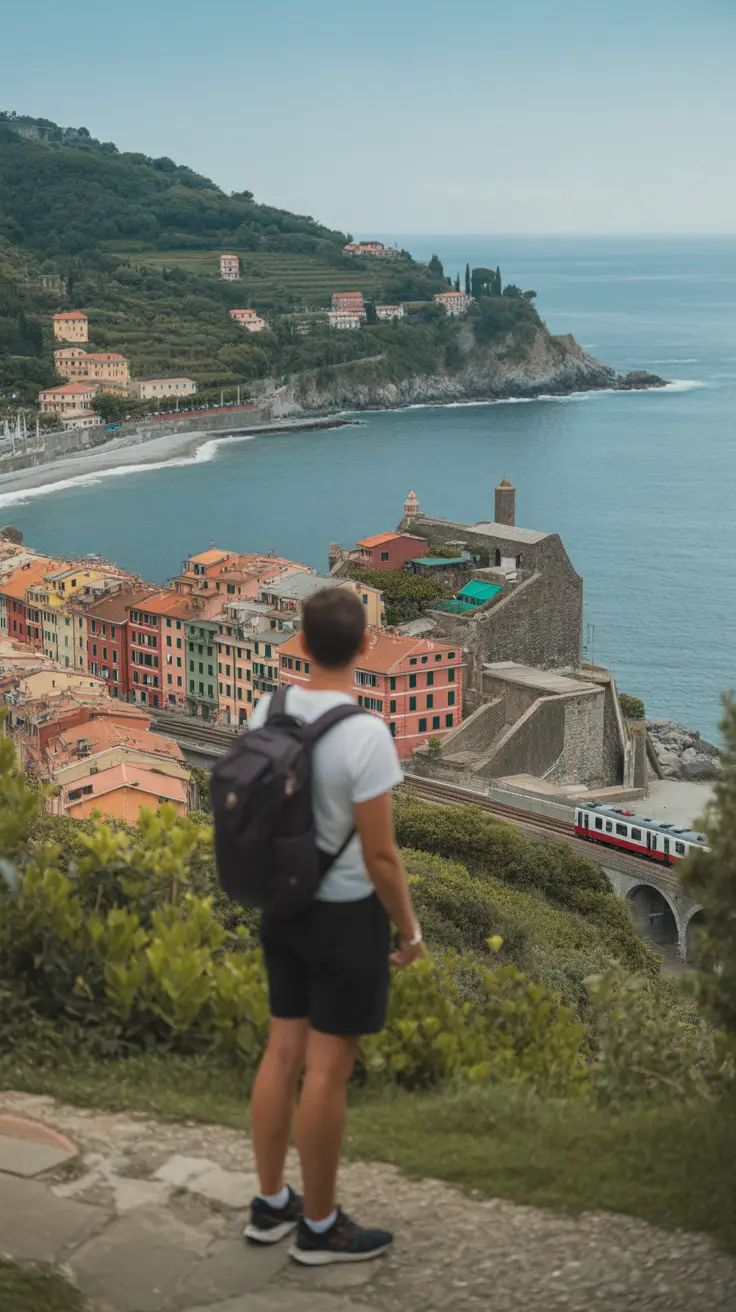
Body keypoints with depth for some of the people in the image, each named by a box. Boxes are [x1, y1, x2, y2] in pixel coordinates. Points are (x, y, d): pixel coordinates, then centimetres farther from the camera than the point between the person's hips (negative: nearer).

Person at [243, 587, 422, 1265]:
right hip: (347, 913, -7)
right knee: (329, 1069, 3)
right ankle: (320, 1226, 16)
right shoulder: (366, 734, -24)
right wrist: (409, 927, -5)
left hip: (283, 905, 7)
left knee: (284, 1052, 16)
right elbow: (380, 855, -20)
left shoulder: (268, 712, -3)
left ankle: (271, 1204, 28)